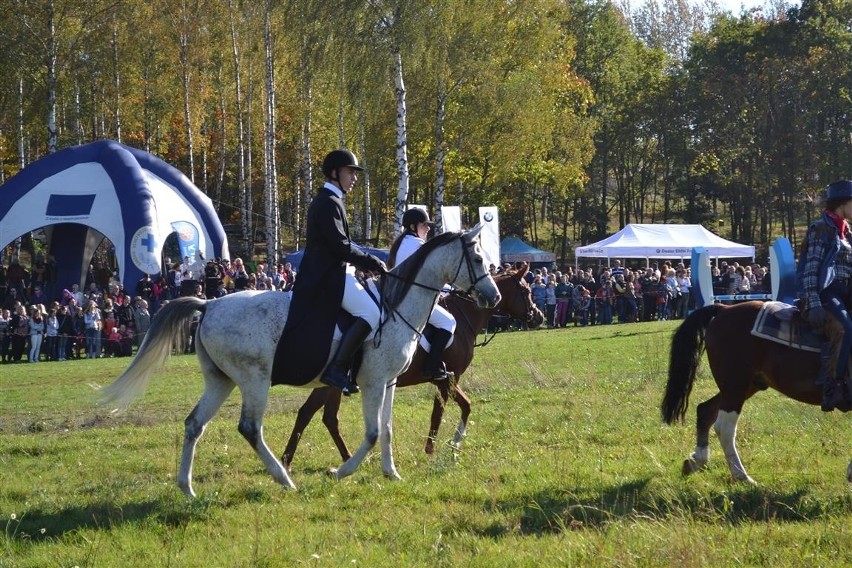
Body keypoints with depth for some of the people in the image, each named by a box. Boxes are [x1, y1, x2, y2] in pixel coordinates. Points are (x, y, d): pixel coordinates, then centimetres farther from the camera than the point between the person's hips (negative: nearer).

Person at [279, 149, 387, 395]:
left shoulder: (325, 201, 20)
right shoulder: (329, 203, -13)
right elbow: (341, 246, -19)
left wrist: (367, 264, 15)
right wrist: (373, 263, -11)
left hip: (327, 273, 11)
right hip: (328, 275, -11)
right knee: (371, 313, -24)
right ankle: (337, 369, -27)